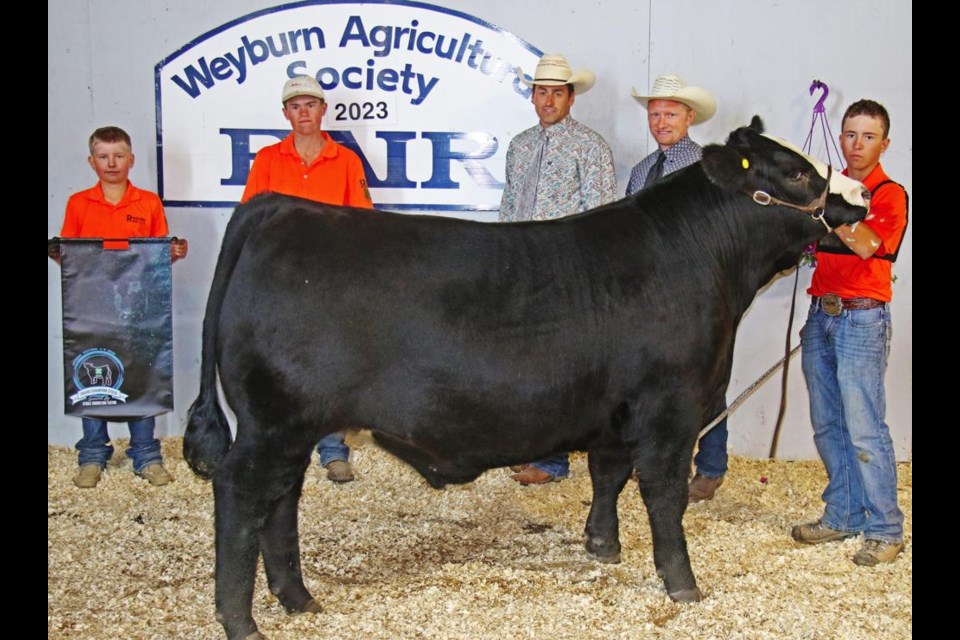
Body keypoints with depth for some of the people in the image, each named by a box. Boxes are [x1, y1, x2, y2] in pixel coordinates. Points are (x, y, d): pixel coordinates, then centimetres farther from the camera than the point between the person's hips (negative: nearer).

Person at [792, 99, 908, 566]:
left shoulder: (890, 195, -4)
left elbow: (867, 245, -22)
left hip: (862, 319, -6)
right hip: (821, 314, 6)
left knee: (864, 429, -8)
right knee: (827, 425, 10)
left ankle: (885, 530, -1)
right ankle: (842, 516, 21)